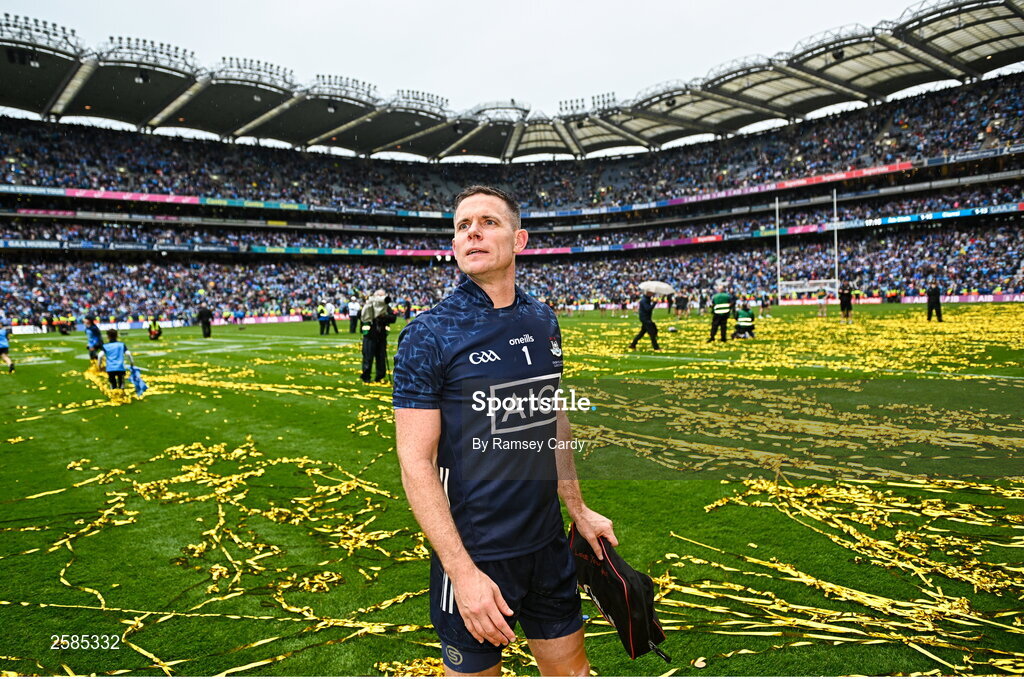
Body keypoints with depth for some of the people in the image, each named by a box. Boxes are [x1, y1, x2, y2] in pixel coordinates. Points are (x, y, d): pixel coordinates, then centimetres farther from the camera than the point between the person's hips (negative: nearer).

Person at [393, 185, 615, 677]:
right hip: (474, 554, -5)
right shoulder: (429, 335, -13)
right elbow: (416, 463, -16)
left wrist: (578, 511, 16)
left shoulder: (542, 322, 3)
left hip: (547, 542, 5)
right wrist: (462, 571, -20)